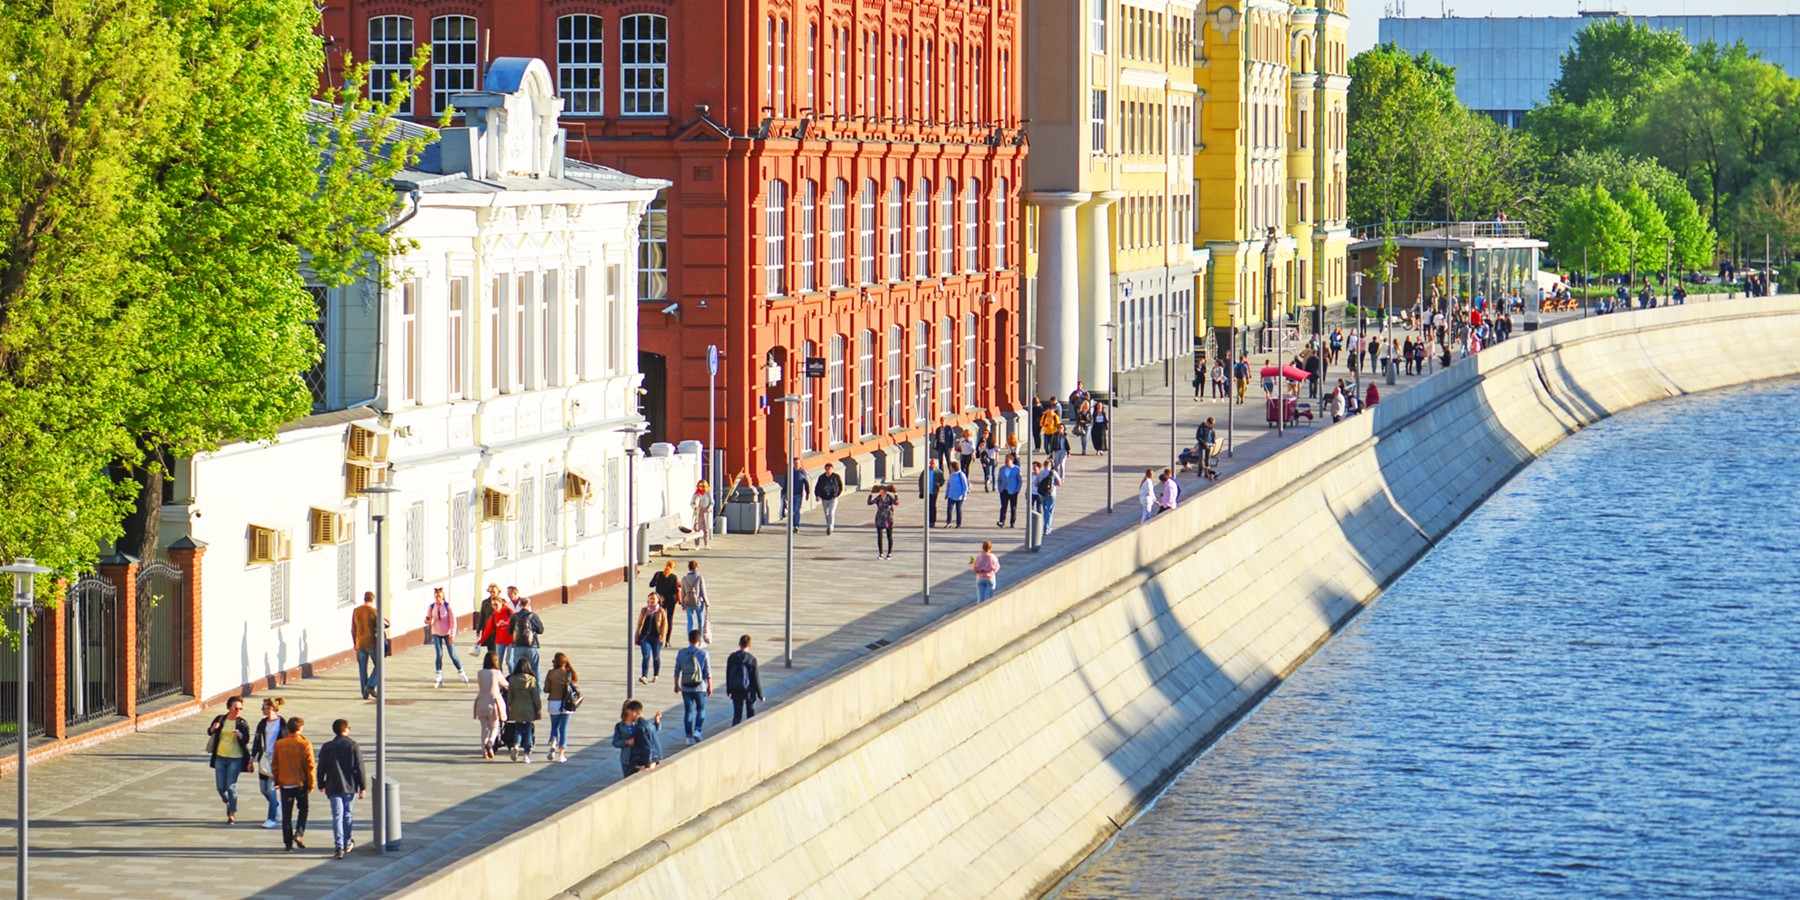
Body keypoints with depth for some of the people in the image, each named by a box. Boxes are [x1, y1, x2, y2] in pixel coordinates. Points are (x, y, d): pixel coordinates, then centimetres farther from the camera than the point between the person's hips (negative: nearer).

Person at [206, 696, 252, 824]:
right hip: (220, 757, 3)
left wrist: (240, 735, -30)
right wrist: (213, 728, -11)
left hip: (235, 758, -3)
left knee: (231, 786, -6)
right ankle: (228, 803, 36)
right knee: (220, 787, 6)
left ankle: (232, 814, 5)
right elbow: (209, 732, 13)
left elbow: (246, 740, -9)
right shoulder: (220, 719, 2)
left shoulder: (242, 723, -4)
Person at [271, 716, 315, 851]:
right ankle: (299, 833, -3)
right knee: (303, 809, 16)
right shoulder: (305, 744, -10)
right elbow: (310, 766, -9)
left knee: (286, 813, 8)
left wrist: (276, 781, 16)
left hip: (284, 783, 2)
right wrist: (311, 784, -1)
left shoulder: (279, 744, -2)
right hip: (300, 783, -2)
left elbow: (275, 764, 5)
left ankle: (288, 841, 7)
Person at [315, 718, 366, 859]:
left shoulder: (326, 747, 0)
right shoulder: (353, 746, -4)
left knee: (337, 816, -3)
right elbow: (359, 768, -5)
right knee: (347, 815, 17)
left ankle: (339, 848, -13)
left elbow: (321, 769, 5)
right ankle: (347, 843, 30)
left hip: (333, 788, 0)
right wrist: (363, 787, 0)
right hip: (350, 787, 0)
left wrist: (321, 785, 17)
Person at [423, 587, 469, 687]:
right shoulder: (431, 607, -1)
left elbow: (453, 621, -8)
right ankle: (439, 675, 3)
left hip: (447, 633, -2)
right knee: (439, 654, -4)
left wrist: (452, 635, -12)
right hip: (436, 634, 2)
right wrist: (427, 621, -18)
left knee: (453, 654, -1)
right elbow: (429, 620, 7)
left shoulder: (448, 606, -10)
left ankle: (461, 672, 16)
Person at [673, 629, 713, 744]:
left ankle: (689, 736, 8)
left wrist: (676, 685, 18)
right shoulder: (704, 653, -8)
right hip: (700, 687, -2)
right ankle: (698, 730, -5)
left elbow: (677, 671, 7)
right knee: (701, 709, 12)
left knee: (688, 711, 8)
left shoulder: (681, 653, 0)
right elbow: (708, 673, -6)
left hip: (686, 687, 2)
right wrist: (710, 687, 4)